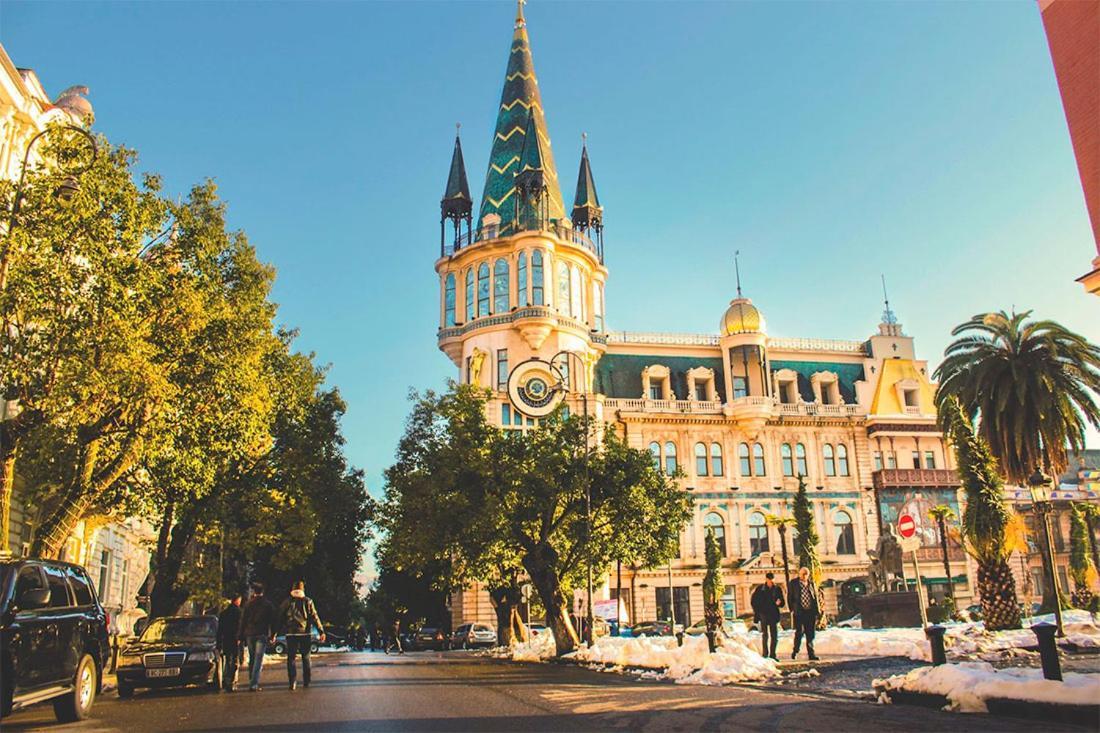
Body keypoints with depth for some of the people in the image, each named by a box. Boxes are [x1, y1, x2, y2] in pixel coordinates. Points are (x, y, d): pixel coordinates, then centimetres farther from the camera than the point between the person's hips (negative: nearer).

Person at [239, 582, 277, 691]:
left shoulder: (248, 604, 4)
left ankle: (252, 681, 23)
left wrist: (241, 635, 9)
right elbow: (272, 621, 2)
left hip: (249, 634, 2)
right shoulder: (268, 604, 1)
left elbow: (243, 620, 5)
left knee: (252, 659, 17)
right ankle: (254, 684, -12)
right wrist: (273, 635, 8)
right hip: (262, 635, -2)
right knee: (258, 660, -4)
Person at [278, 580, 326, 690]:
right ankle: (306, 682, 14)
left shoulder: (287, 602, 4)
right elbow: (314, 617, -2)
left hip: (291, 633, 0)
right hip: (305, 633, 0)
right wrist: (321, 631, -2)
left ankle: (293, 683, -5)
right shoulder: (308, 601, 2)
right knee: (306, 657, 12)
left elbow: (280, 618, 4)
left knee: (291, 658, 3)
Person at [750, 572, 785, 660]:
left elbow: (782, 603, 8)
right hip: (763, 615, -2)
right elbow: (753, 601, 8)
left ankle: (772, 654, 9)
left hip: (773, 615, 2)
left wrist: (779, 603, -14)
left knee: (774, 636, 1)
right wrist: (757, 612, 0)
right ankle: (765, 654, 3)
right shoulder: (760, 589, 0)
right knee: (765, 635, -2)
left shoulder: (777, 589, 4)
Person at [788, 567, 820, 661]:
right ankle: (795, 650, 9)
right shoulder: (793, 583, 4)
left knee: (810, 633, 5)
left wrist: (817, 611, 6)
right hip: (799, 612, -3)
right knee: (800, 631, -10)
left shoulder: (812, 583, 12)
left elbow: (816, 597, 14)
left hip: (811, 612, 3)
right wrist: (792, 609, -2)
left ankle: (811, 654, 11)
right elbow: (789, 597, 5)